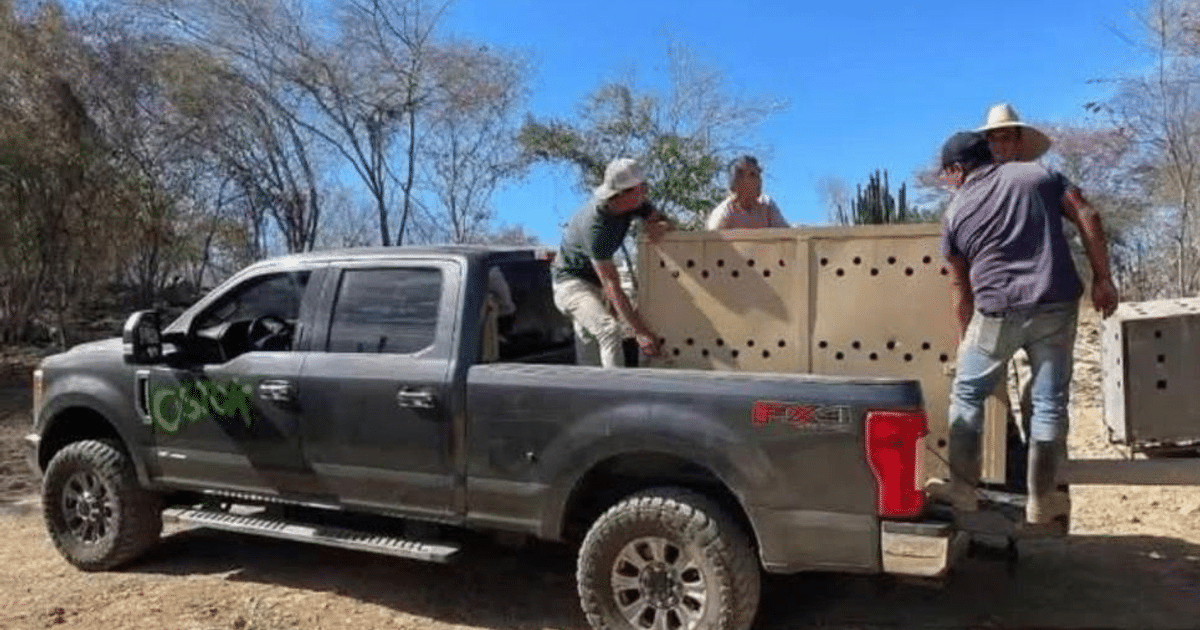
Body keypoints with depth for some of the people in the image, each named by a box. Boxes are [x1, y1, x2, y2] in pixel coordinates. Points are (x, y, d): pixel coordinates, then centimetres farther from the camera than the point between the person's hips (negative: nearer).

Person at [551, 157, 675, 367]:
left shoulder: (635, 203, -12)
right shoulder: (595, 226, -34)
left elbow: (667, 221, 3)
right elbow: (612, 286, -35)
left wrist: (659, 226, -25)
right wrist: (640, 331, -36)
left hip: (594, 283, 8)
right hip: (571, 282, -8)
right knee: (610, 330, -31)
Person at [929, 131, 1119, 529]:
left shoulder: (955, 213, 9)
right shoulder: (1038, 174, 12)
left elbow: (961, 287, 14)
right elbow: (1087, 217, 2)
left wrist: (964, 339, 23)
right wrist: (1102, 278, 5)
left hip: (997, 312, -2)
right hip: (1056, 305, 2)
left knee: (966, 396, 15)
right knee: (1050, 403, 10)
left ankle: (962, 489, 15)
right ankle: (1041, 502, 16)